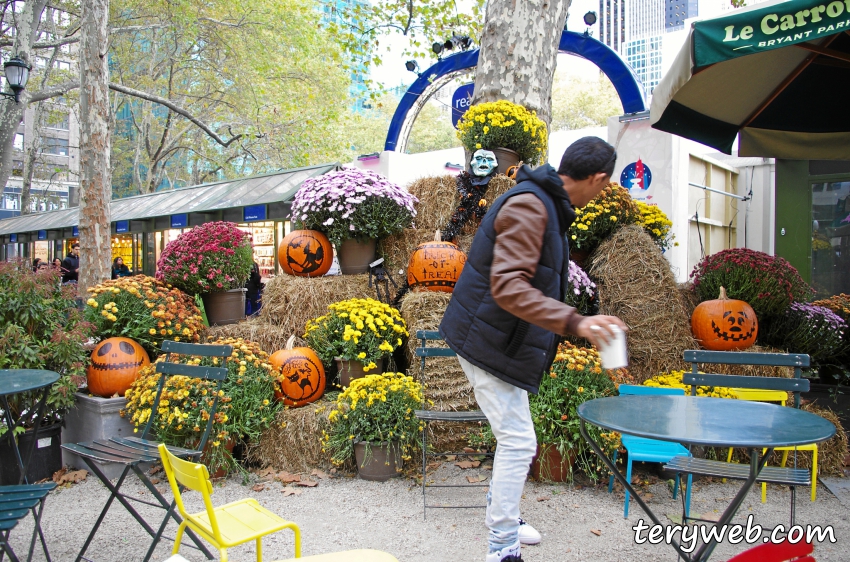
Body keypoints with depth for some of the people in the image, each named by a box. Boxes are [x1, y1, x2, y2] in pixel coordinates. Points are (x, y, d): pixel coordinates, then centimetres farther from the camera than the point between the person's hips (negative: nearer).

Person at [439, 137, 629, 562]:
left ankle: (502, 518, 38)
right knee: (518, 442, -7)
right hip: (487, 343, -11)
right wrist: (573, 322, -40)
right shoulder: (528, 207, -23)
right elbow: (507, 287, -33)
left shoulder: (545, 205, 10)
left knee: (514, 438, 21)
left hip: (503, 342, 11)